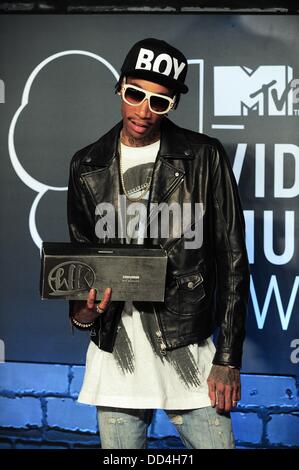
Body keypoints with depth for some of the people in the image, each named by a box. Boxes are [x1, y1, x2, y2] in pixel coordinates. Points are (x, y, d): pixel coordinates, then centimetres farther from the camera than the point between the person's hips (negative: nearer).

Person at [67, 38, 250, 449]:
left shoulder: (204, 158, -3)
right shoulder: (87, 166, 6)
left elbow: (232, 260, -2)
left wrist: (228, 359, -5)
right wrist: (82, 312, -8)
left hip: (189, 353, -2)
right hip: (115, 357, 3)